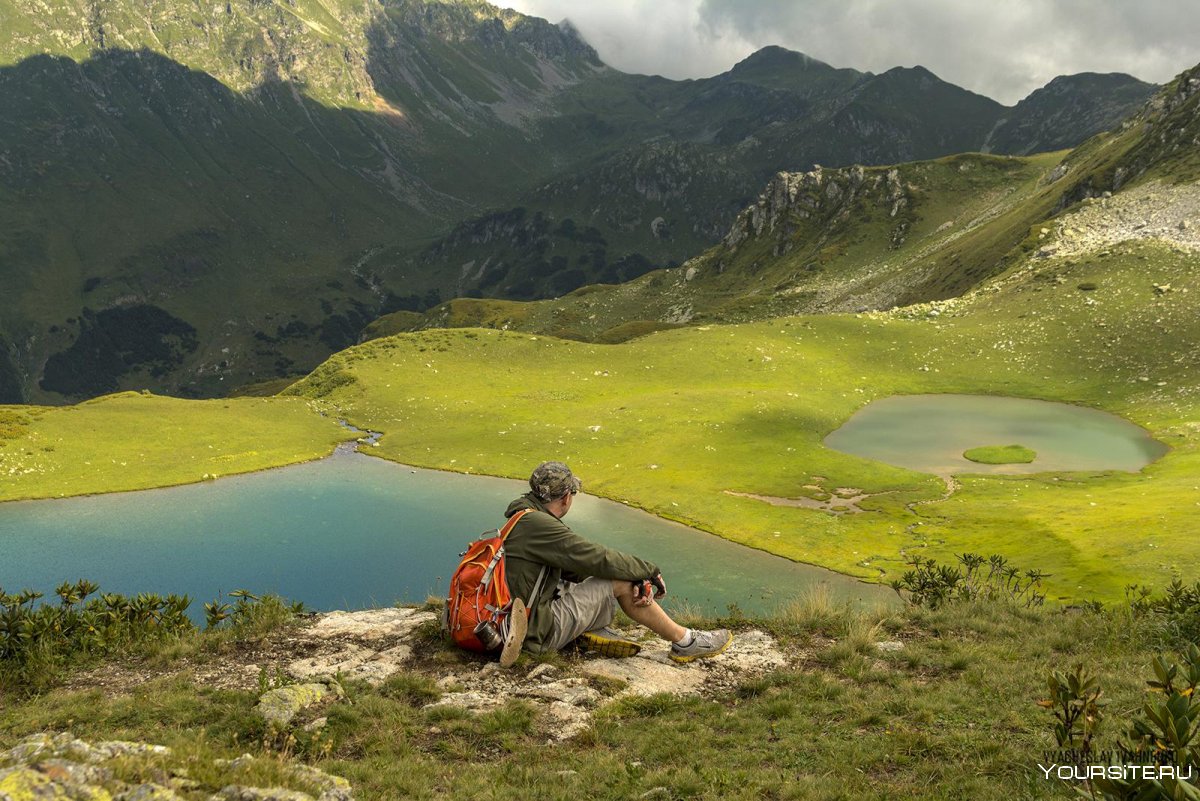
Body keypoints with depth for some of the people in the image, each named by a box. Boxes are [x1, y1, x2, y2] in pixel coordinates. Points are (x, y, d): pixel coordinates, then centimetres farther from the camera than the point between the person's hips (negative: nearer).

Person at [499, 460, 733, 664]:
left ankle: (595, 628, -3)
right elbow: (598, 559, -18)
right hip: (540, 632, -10)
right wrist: (650, 572, -3)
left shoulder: (523, 518, 11)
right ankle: (684, 642, 2)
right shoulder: (538, 525, -21)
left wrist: (637, 577, -2)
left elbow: (574, 564, 10)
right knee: (621, 583, -7)